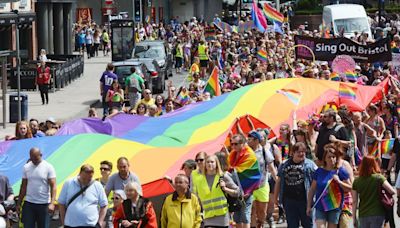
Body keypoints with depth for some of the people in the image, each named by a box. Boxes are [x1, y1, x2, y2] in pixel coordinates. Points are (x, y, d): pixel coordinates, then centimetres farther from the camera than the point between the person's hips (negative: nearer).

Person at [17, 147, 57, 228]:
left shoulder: (48, 167, -5)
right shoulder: (26, 167, 6)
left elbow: (53, 186, -9)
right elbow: (23, 186, 11)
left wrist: (52, 203, -21)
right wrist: (19, 203, 8)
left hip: (44, 204, -3)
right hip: (28, 203, 3)